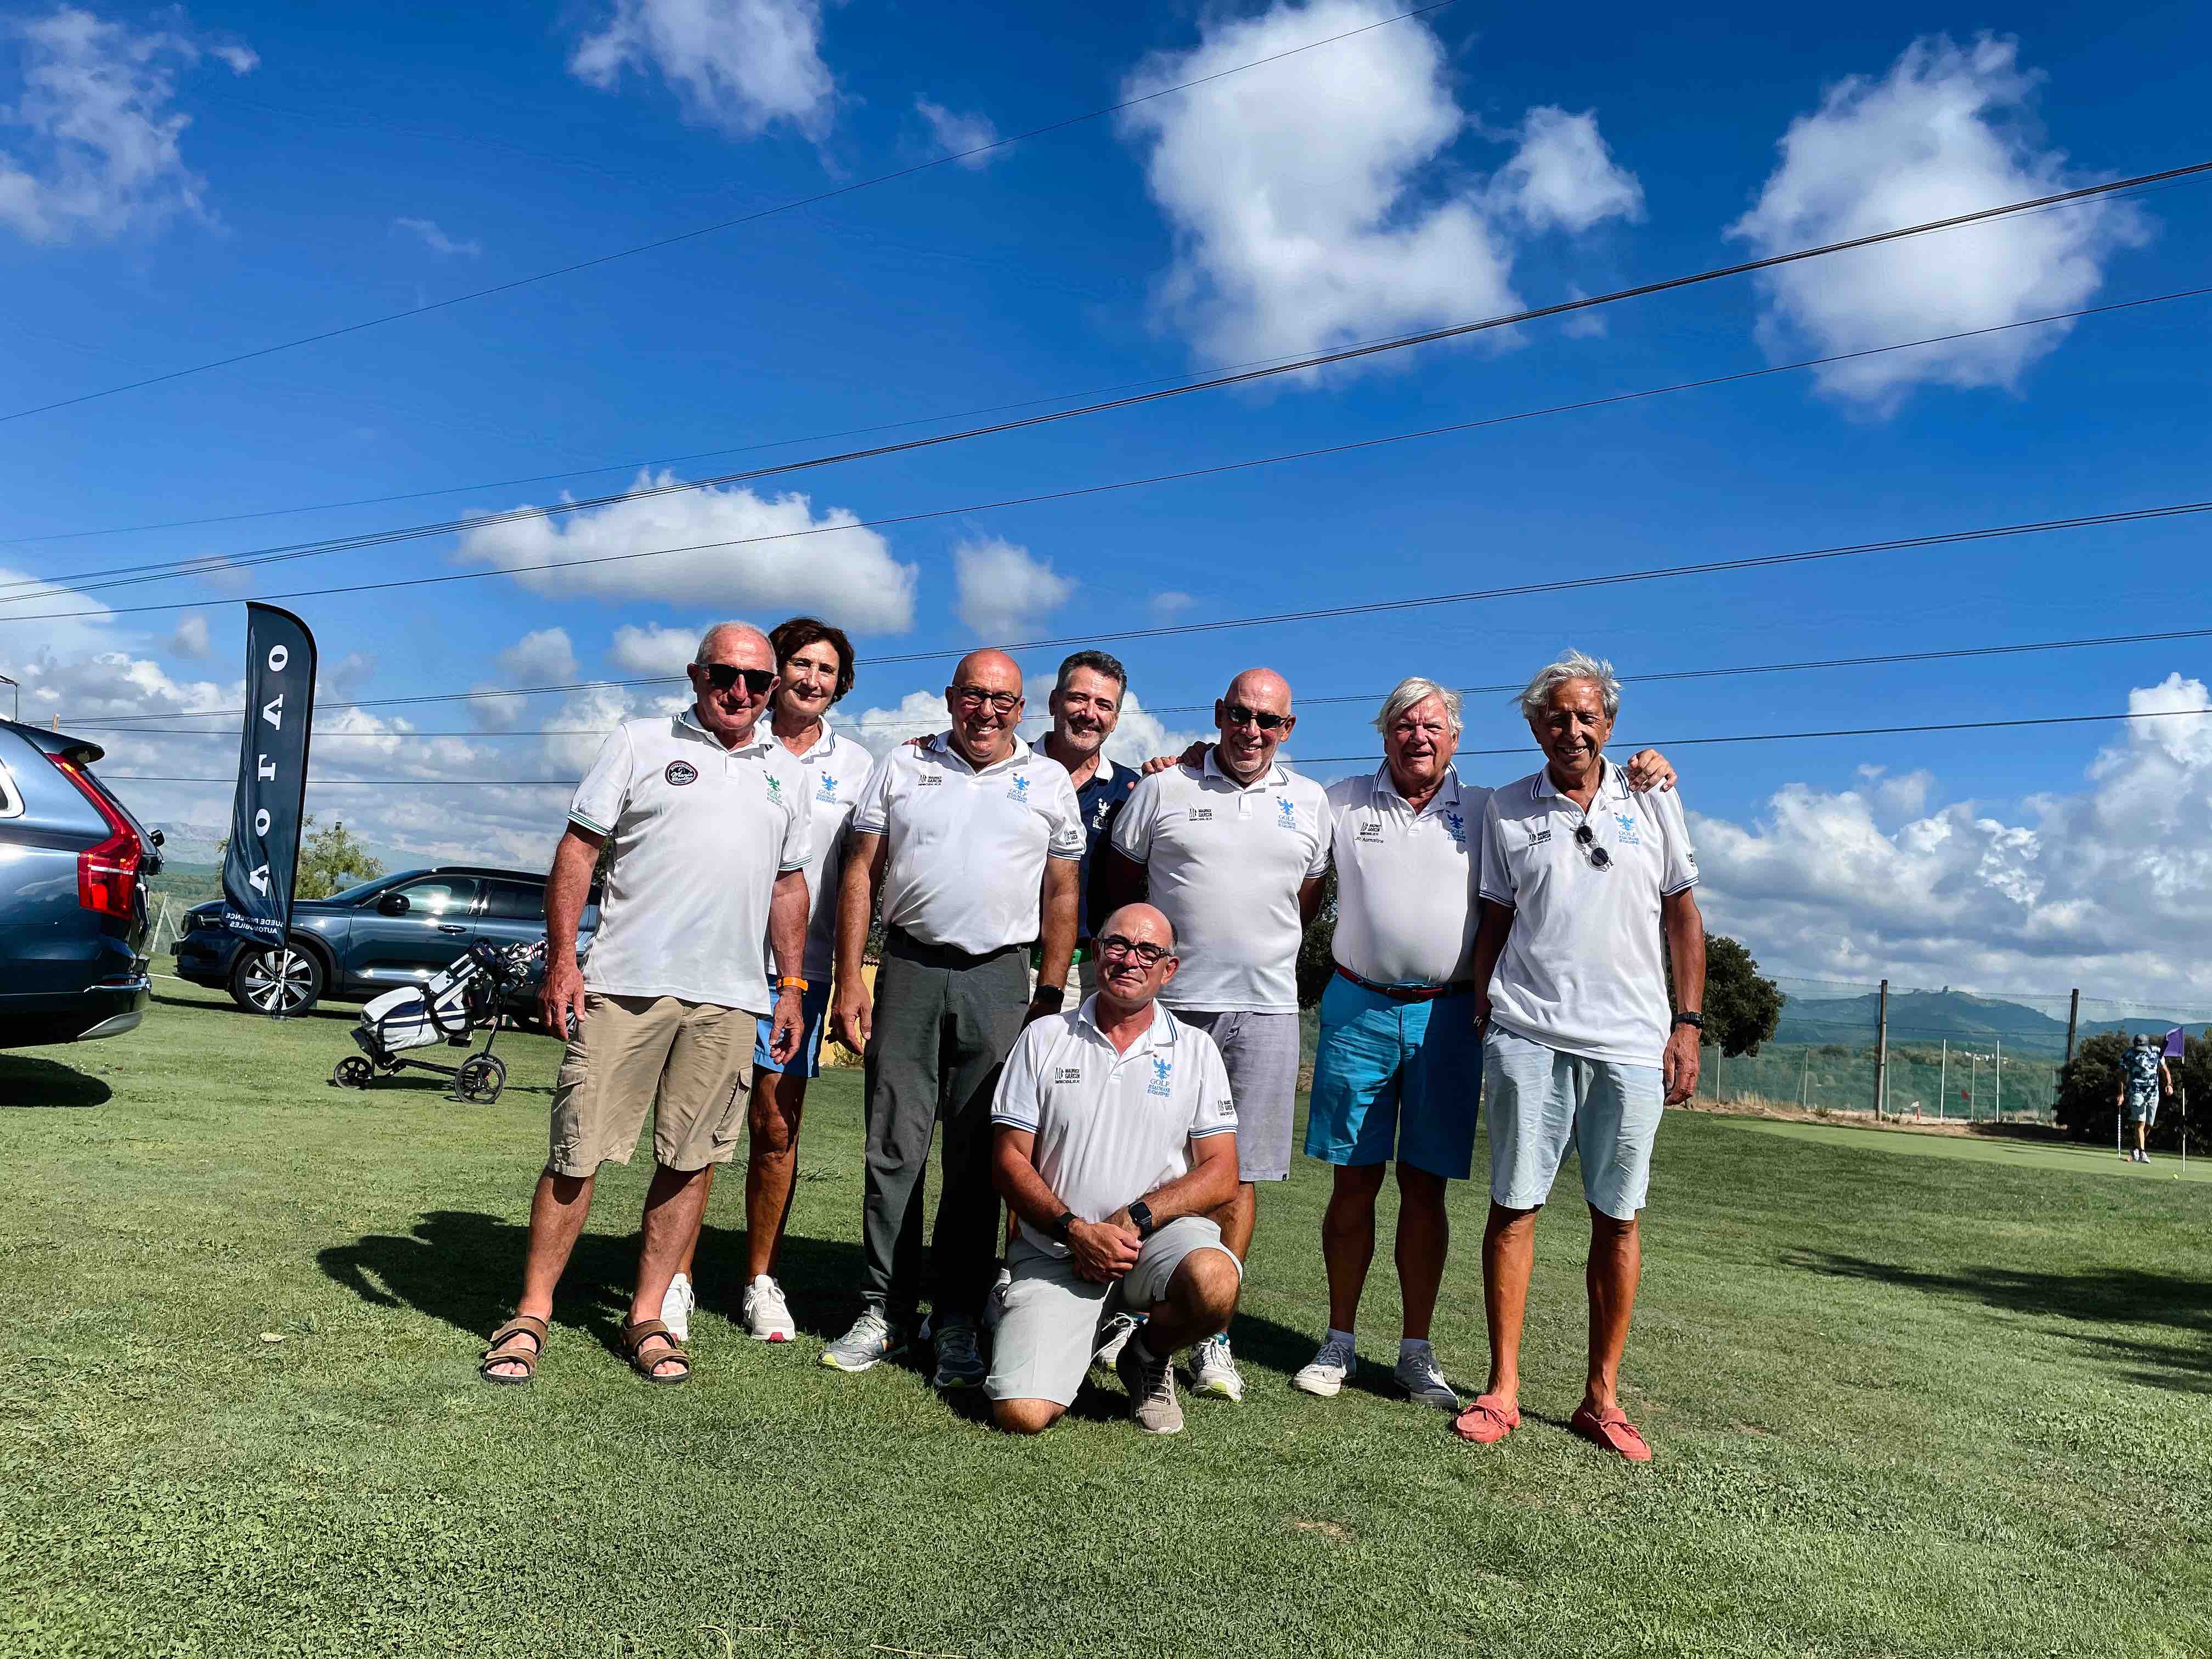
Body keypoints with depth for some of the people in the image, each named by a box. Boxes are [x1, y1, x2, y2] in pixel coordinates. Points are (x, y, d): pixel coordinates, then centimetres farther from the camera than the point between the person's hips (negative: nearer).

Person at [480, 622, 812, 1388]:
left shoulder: (786, 772, 17)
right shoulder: (640, 743, 5)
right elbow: (578, 849, 2)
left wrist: (791, 986, 16)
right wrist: (561, 959, -6)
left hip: (729, 999, 3)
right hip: (625, 982, -3)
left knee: (690, 1162, 6)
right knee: (578, 1152, -1)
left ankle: (648, 1317, 17)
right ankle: (531, 1315, 12)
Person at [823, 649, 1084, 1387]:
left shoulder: (1051, 781, 10)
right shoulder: (902, 766, 10)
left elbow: (1061, 896, 9)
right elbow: (861, 875, 8)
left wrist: (1051, 994, 2)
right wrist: (849, 980, 0)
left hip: (998, 980, 0)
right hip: (908, 971, 1)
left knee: (978, 1161, 2)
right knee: (894, 1150, 2)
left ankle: (957, 1326, 11)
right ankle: (882, 1313, 12)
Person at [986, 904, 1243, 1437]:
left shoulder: (1195, 1049, 6)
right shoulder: (1045, 1038, 6)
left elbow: (1222, 1175, 1)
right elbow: (1011, 1161, 2)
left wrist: (1134, 1219, -13)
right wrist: (1075, 1230, -13)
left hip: (1158, 1234, 1)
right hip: (1056, 1251, -1)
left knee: (1213, 1283, -34)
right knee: (1022, 1413, -20)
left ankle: (1148, 1357, 1)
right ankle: (1080, 1335, 16)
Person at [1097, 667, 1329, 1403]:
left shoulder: (1309, 803, 11)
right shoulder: (1162, 791, 4)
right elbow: (1118, 888, 11)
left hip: (1265, 1011, 2)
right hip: (1168, 1005, -1)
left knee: (1237, 1176, 3)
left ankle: (1213, 1337, 12)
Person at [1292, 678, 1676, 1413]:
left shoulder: (1489, 810, 9)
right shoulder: (1342, 802, 8)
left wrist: (1647, 778, -5)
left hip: (1447, 1016, 0)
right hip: (1358, 1008, 0)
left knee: (1426, 1187, 5)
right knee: (1353, 1182, 4)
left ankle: (1416, 1350, 17)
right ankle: (1339, 1341, 17)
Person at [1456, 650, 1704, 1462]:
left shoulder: (1653, 802, 10)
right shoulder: (1506, 810, 9)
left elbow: (1683, 916, 12)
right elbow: (1493, 923, 12)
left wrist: (1688, 1024, 4)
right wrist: (1482, 1015, 3)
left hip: (1630, 1043, 1)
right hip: (1528, 1036, -1)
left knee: (1617, 1218, 4)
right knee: (1514, 1206, -1)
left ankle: (1601, 1397, 15)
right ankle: (1502, 1391, 7)